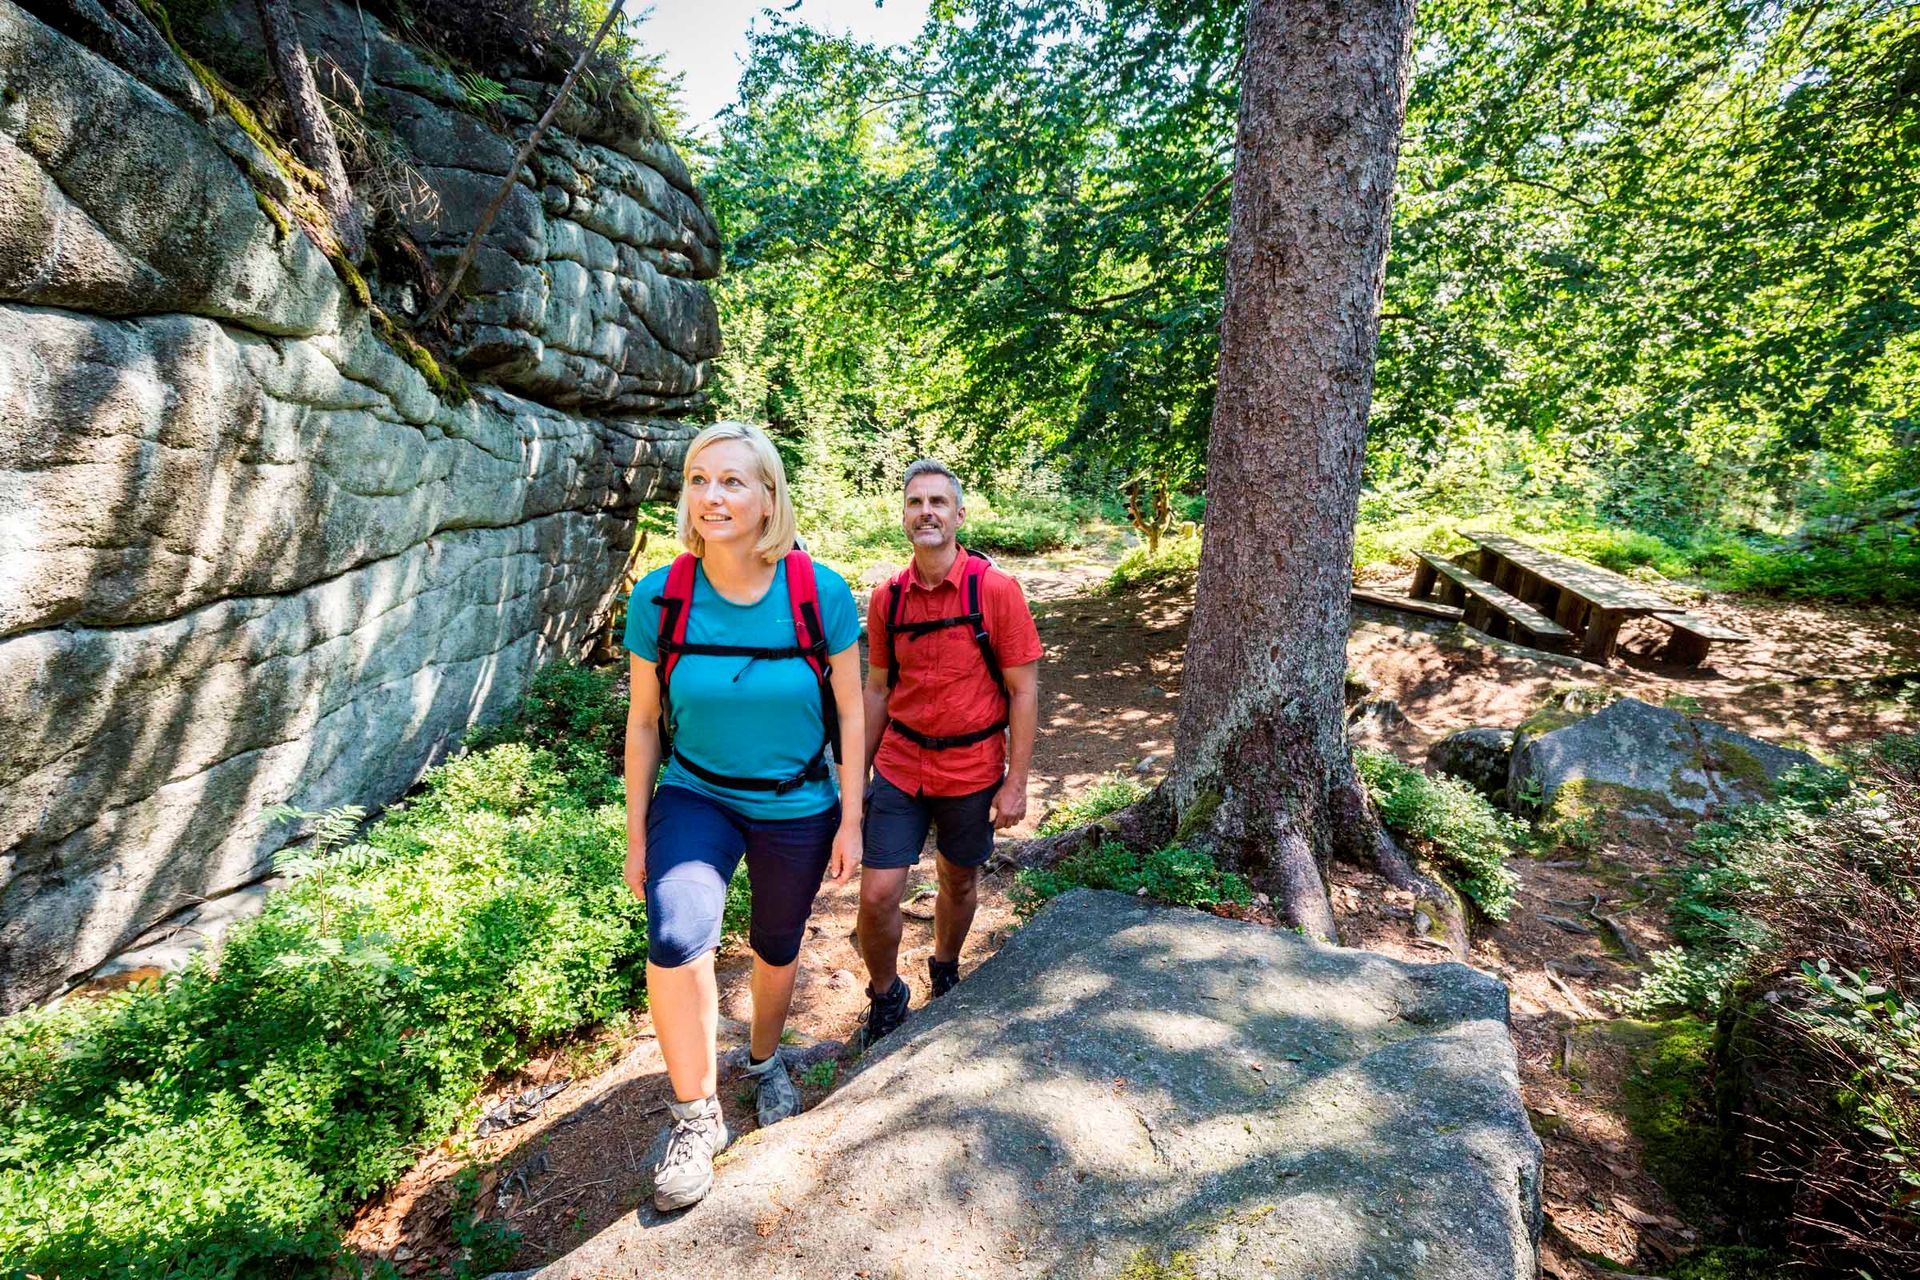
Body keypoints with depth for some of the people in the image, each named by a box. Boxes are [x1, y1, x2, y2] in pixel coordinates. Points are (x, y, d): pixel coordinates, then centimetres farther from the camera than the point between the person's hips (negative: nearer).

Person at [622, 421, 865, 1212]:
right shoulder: (660, 598, -15)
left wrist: (851, 821, -5)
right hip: (696, 797, 0)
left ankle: (765, 1060, 51)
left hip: (798, 808, 1)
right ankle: (696, 1118, 1)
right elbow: (643, 722, -4)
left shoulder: (822, 595, -18)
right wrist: (636, 836, 1)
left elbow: (850, 711, -8)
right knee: (675, 937, -24)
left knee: (777, 947, 19)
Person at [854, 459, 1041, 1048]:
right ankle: (886, 998, 27)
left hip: (972, 771, -2)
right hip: (899, 767, 2)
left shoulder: (996, 591, -13)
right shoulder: (887, 598, -2)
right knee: (877, 895, -1)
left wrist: (1015, 783, -10)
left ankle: (945, 972, 47)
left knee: (959, 882, 18)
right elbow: (877, 689, 7)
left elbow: (1023, 691, -9)